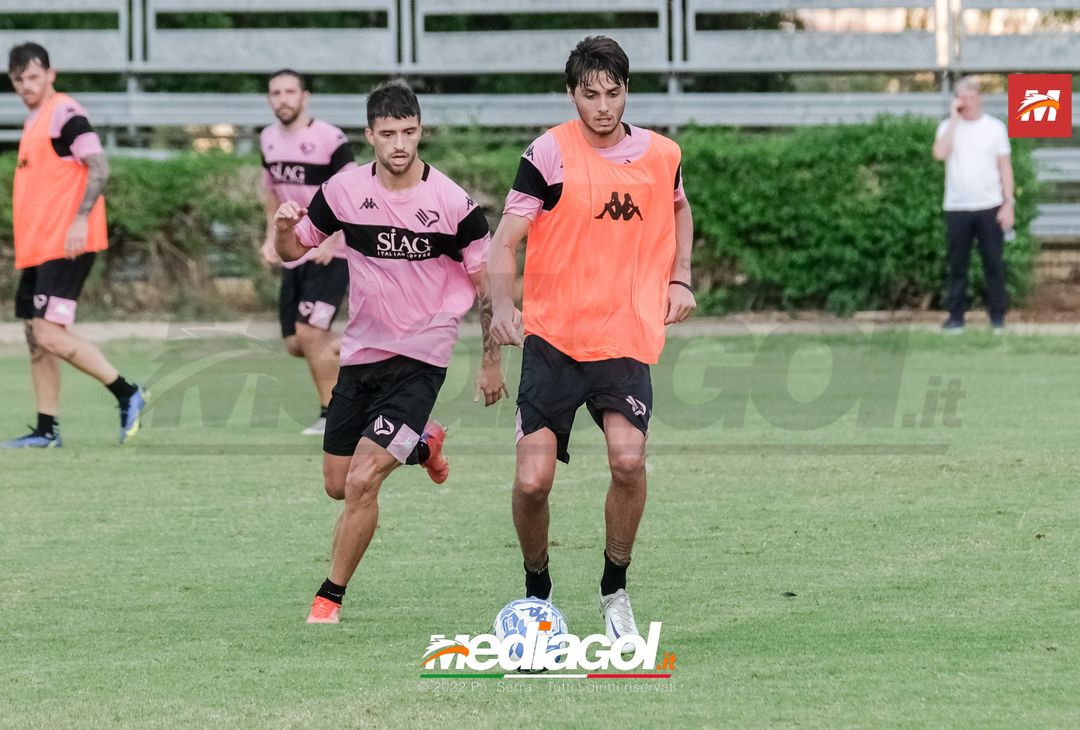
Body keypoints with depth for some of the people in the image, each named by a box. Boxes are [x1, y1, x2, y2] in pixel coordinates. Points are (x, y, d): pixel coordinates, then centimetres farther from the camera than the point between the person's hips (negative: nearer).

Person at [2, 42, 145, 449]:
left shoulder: (65, 114, -10)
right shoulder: (34, 120, 19)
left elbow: (98, 167, -19)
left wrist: (81, 219, -29)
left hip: (65, 246, -10)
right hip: (37, 248, 10)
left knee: (50, 335, -15)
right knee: (36, 339, 8)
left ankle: (127, 395, -7)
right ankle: (47, 430, 12)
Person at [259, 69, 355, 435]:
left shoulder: (329, 139, -15)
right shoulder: (269, 140, 7)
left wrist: (332, 240, -22)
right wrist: (272, 237, 12)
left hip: (329, 254, -8)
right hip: (294, 254, 8)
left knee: (309, 334, -13)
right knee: (295, 344, 5)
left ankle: (332, 414, 3)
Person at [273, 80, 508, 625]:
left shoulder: (452, 203, -12)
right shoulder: (344, 191, -3)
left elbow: (487, 283, -2)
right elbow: (292, 251, 9)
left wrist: (491, 362, 0)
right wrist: (285, 226, -15)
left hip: (419, 360, -5)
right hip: (360, 354, 5)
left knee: (362, 481, -16)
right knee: (337, 485, 12)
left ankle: (331, 596, 0)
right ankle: (422, 444, 41)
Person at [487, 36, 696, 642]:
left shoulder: (661, 155, 5)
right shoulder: (549, 153, -7)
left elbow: (679, 208, 28)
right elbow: (506, 239, -9)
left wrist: (680, 279, 14)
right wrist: (502, 303, -27)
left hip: (627, 336, 2)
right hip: (553, 336, -2)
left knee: (629, 458, -19)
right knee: (533, 479, -8)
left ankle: (616, 592, 3)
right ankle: (538, 589, 19)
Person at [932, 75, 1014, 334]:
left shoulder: (995, 128, 2)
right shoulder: (948, 127, 2)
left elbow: (1005, 167, 3)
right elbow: (939, 153, -17)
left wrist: (1009, 204, -4)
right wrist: (954, 118, -13)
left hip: (990, 207, -1)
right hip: (957, 208, 1)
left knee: (993, 264, 1)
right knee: (957, 265, 4)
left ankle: (997, 317, 8)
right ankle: (956, 316, 9)